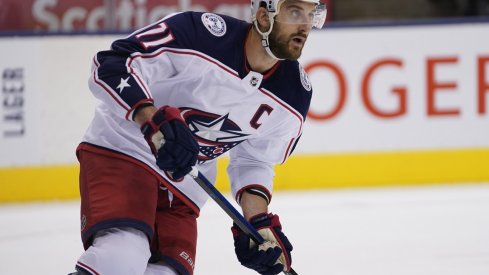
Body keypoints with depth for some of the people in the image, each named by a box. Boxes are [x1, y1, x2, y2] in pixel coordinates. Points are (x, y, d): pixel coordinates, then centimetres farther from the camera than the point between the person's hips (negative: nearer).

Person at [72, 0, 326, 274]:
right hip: (119, 151, -7)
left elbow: (254, 163, 9)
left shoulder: (295, 95, -3)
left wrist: (259, 223, -6)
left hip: (183, 189, 7)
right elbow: (110, 66, -24)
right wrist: (154, 120, -38)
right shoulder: (201, 34, -22)